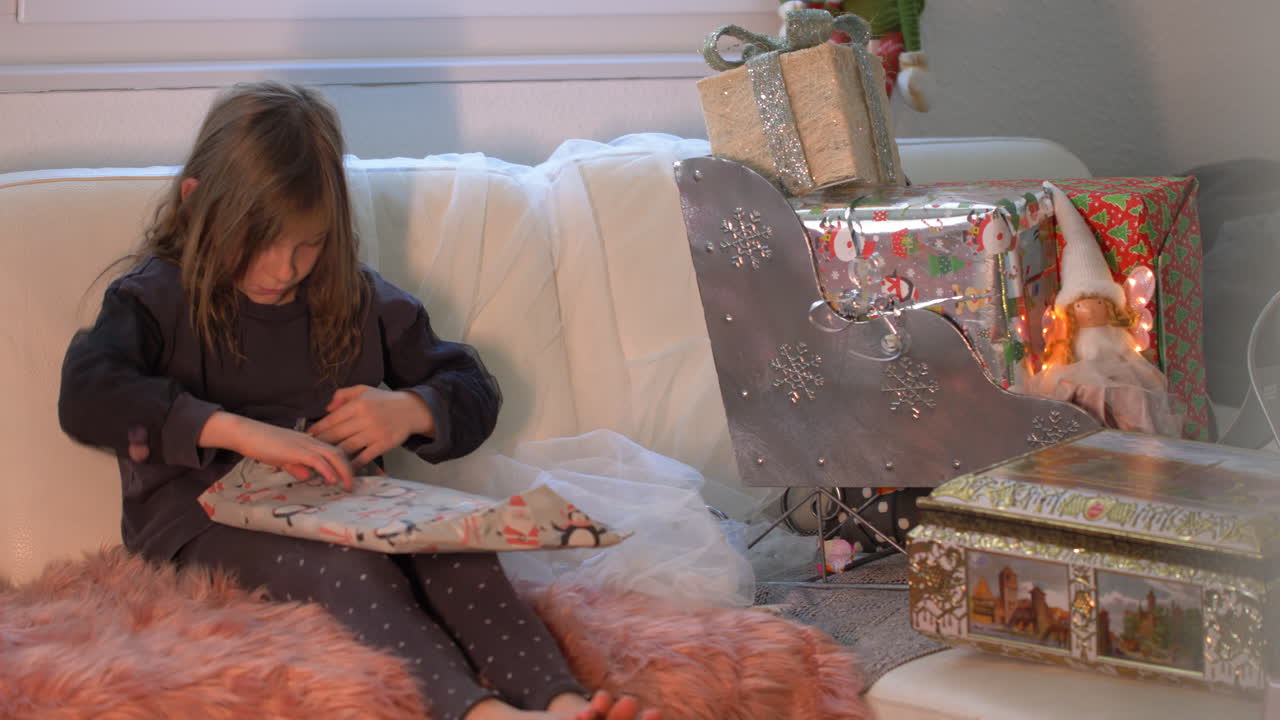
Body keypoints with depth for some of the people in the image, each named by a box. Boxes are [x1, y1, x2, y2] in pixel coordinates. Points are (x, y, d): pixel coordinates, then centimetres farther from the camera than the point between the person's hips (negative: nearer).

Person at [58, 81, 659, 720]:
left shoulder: (359, 300, 15)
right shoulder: (162, 297, 1)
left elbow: (474, 394, 17)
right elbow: (86, 396, -19)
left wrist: (409, 411, -8)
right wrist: (241, 432, -27)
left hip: (337, 514, 4)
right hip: (207, 522, -4)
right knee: (348, 568, -35)